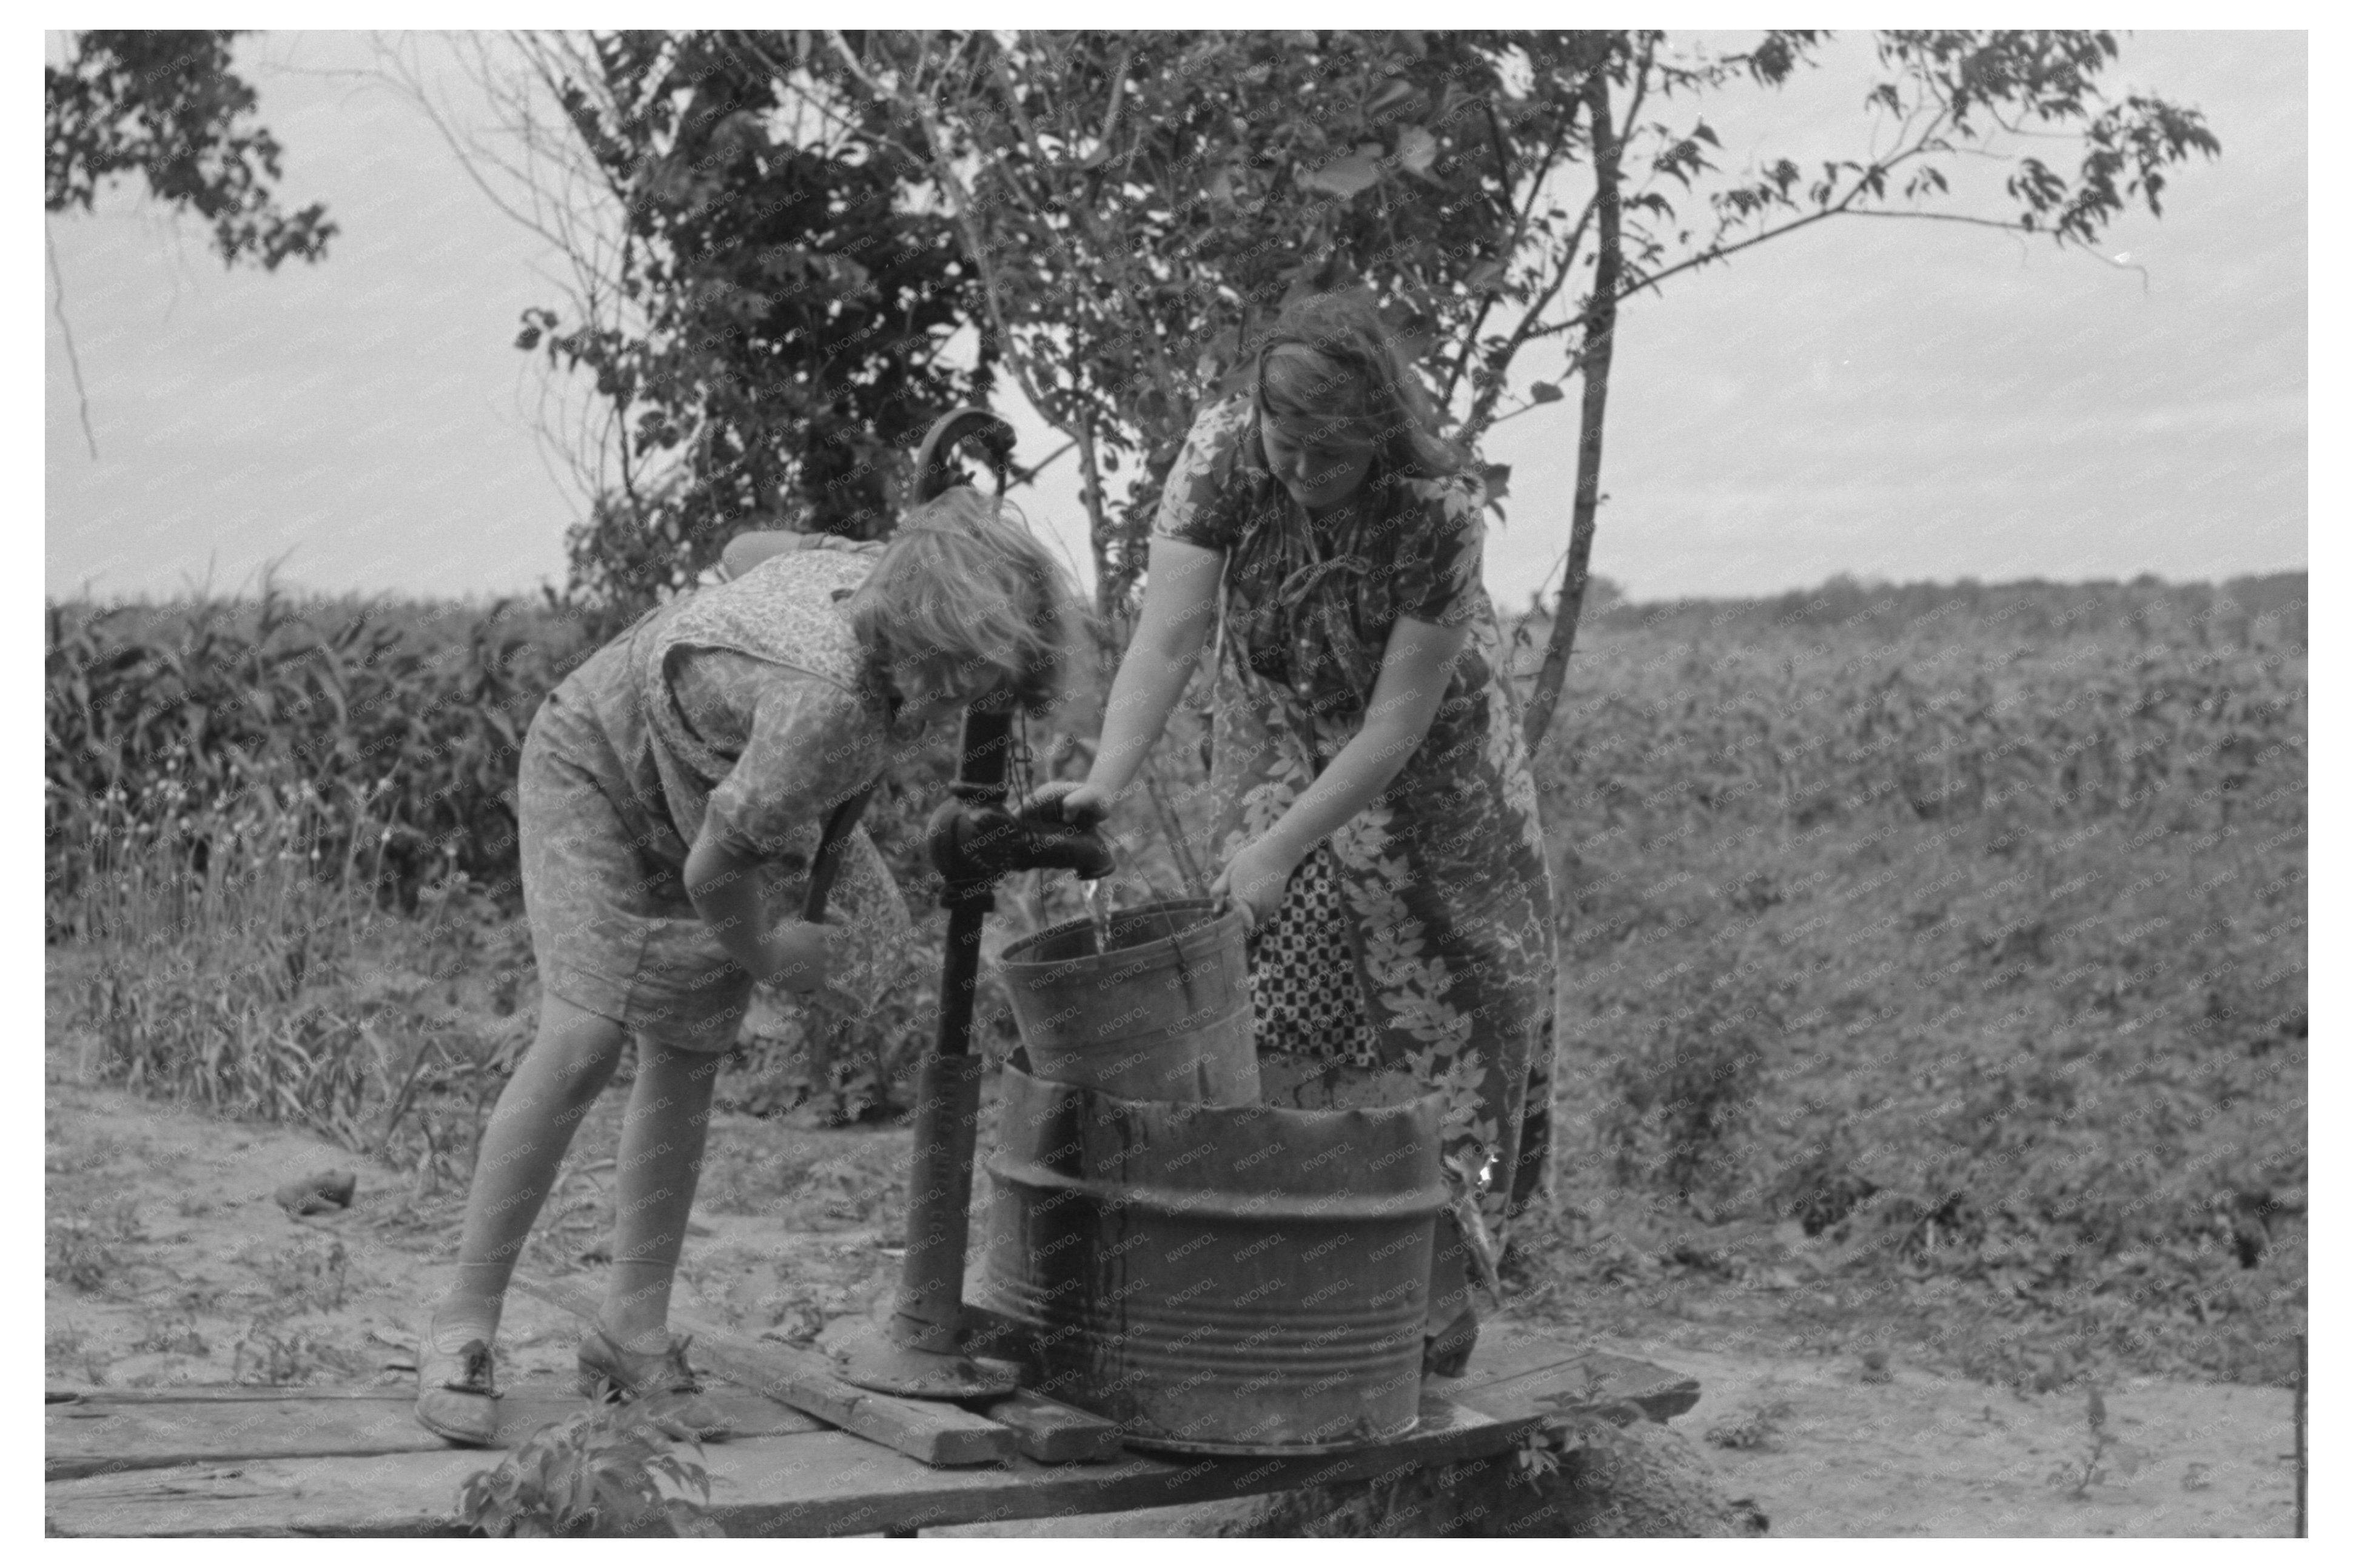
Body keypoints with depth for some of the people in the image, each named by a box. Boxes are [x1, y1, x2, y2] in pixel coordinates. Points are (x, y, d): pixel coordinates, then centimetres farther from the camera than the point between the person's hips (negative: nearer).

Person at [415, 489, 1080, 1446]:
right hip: (598, 766, -8)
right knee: (583, 1042, -19)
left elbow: (751, 553, 0)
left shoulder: (887, 569, -22)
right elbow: (713, 871, -31)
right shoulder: (824, 702, -44)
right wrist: (761, 953, -11)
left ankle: (635, 1329, 16)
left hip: (708, 782, 8)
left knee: (686, 1063, 5)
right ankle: (462, 1326, -10)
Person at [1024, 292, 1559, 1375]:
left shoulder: (1439, 508, -32)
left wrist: (1277, 850, -34)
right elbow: (1168, 637, -32)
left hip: (1419, 767, -2)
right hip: (1276, 747, 2)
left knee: (1435, 1003, 4)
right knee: (1275, 997, -1)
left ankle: (1437, 1292, 18)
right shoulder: (1221, 453, -26)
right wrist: (1106, 782, -46)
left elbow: (1398, 722, -30)